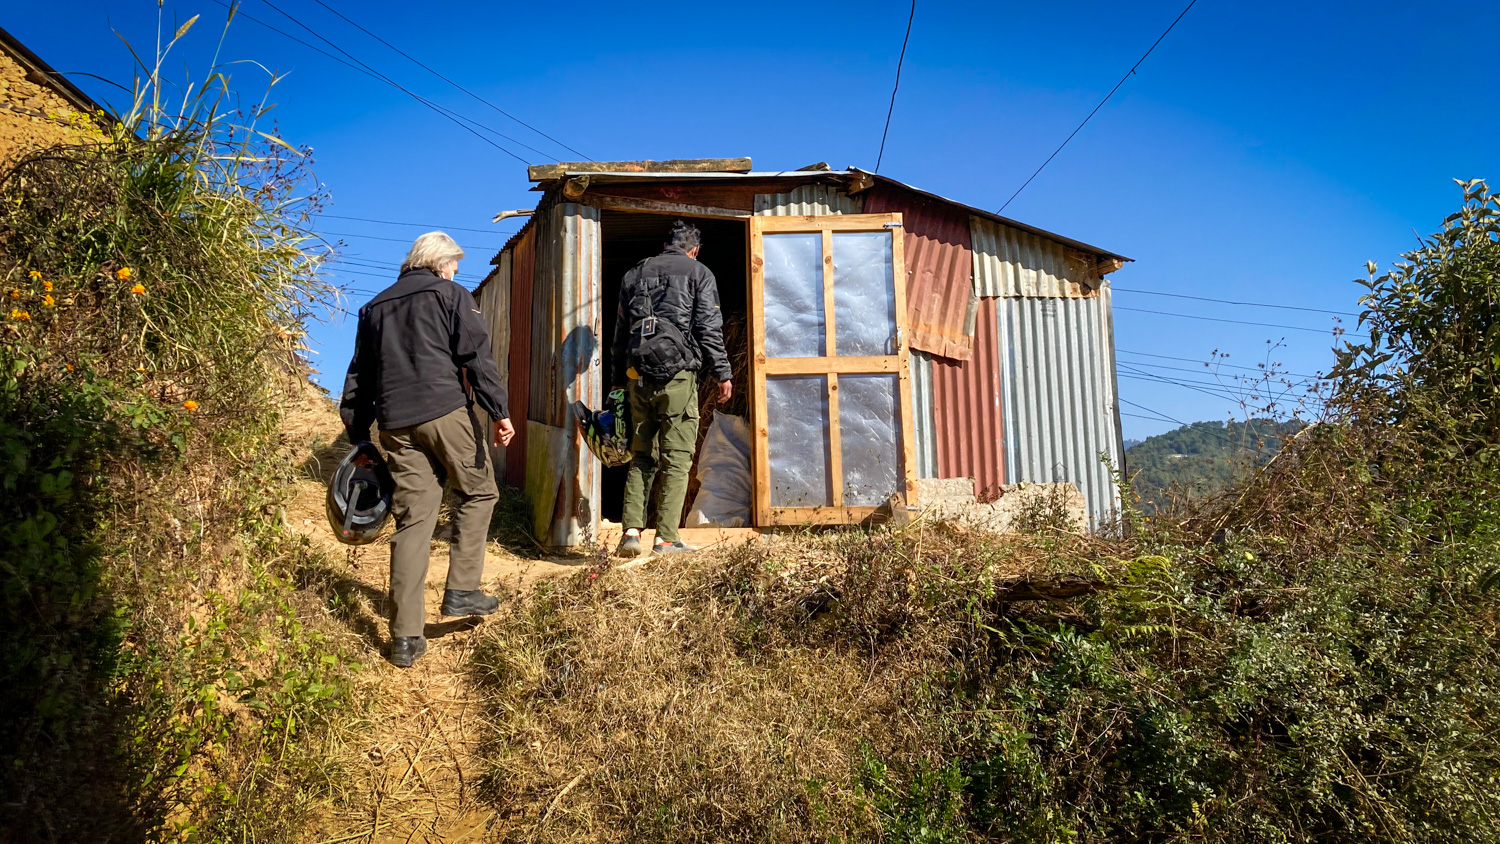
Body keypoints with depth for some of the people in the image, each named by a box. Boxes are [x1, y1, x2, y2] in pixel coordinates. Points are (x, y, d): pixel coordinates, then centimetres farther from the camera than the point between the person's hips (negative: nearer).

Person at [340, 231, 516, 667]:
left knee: (412, 521, 5)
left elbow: (359, 376, 23)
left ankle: (406, 637, 4)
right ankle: (462, 590, 6)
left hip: (396, 423, 5)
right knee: (478, 492, 15)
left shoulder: (375, 307, 23)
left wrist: (358, 435, 26)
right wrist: (499, 411, -9)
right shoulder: (450, 295, 6)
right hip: (445, 411, -5)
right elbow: (477, 356, -6)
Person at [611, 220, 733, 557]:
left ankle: (632, 530, 3)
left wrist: (619, 379, 24)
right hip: (678, 375, -4)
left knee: (641, 456, 12)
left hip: (638, 376, 4)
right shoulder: (698, 273, 5)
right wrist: (722, 374, 0)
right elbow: (709, 329, -4)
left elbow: (620, 331, 19)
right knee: (676, 458, -1)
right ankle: (667, 538, -2)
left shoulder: (635, 274, 18)